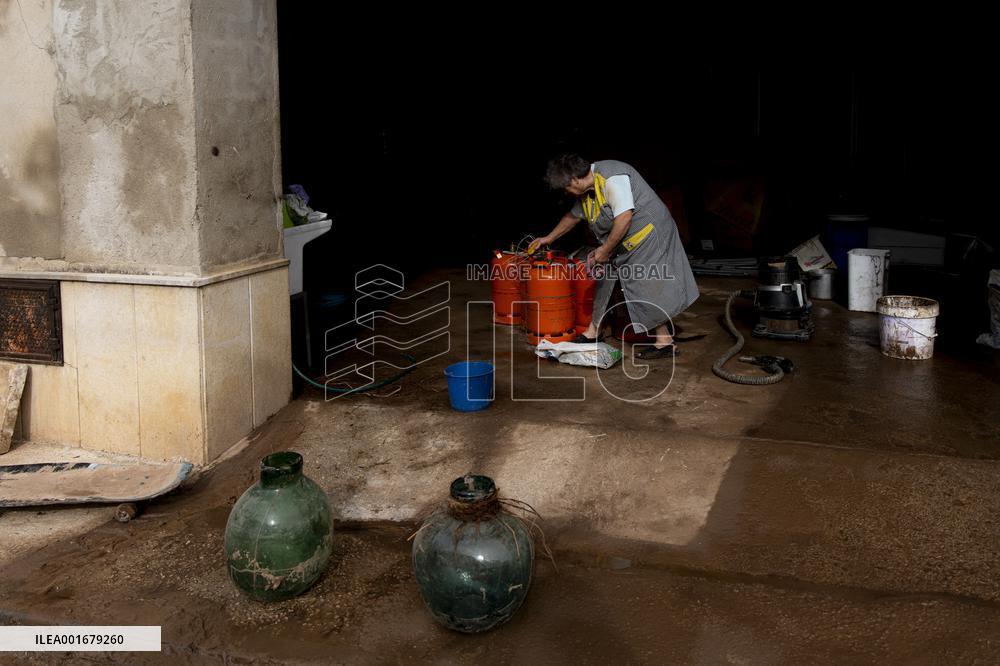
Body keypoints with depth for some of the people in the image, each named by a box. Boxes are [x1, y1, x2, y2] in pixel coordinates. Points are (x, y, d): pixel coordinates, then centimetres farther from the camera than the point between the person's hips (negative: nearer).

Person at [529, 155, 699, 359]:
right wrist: (548, 239, 32)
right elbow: (573, 216, 25)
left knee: (648, 287, -11)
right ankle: (593, 331, 24)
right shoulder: (586, 190, 8)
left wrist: (605, 250, -19)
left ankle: (665, 342, -3)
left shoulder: (611, 178, -24)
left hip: (647, 234, -10)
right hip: (621, 243, 10)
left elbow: (624, 217, -29)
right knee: (605, 276, 13)